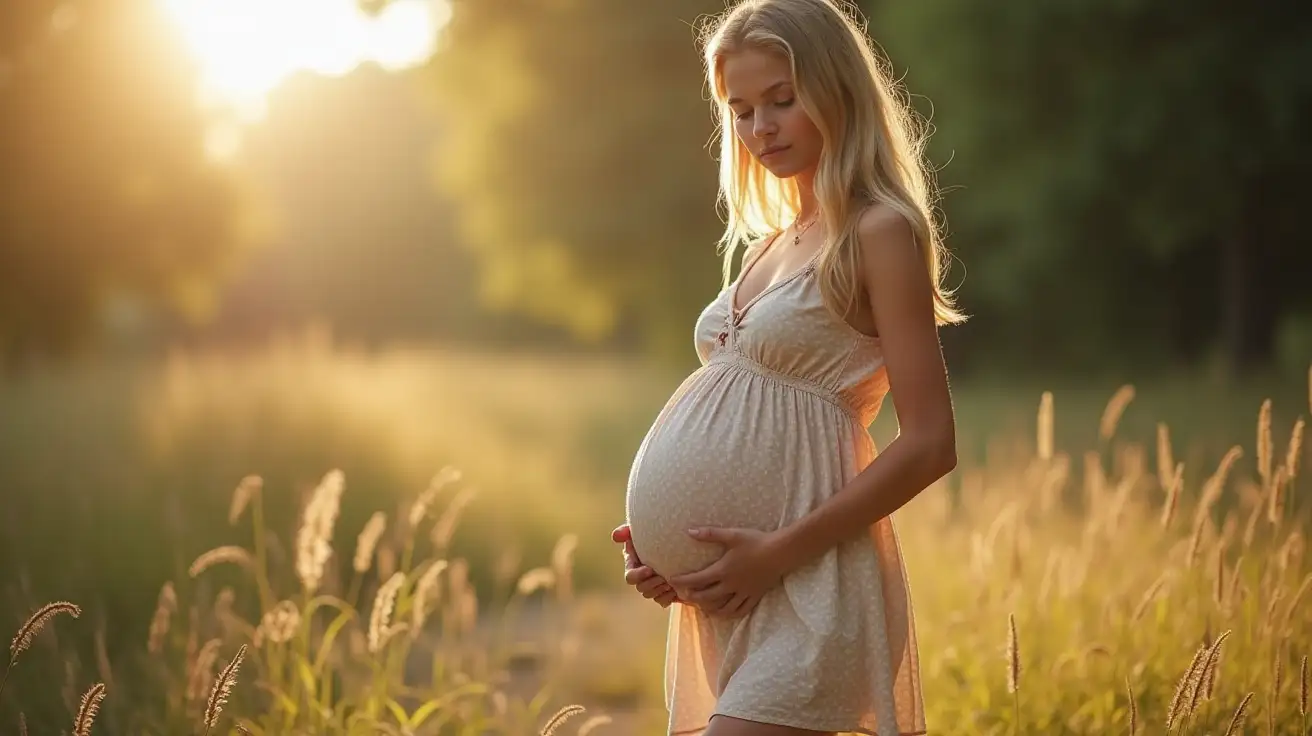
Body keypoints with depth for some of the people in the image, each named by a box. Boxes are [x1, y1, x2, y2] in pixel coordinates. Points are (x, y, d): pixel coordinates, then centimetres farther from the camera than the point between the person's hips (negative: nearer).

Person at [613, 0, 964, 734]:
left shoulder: (880, 233, -7)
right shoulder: (773, 245, 17)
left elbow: (930, 443, -13)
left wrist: (781, 549, -18)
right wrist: (658, 537, 4)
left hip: (804, 587, -8)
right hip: (731, 590, 8)